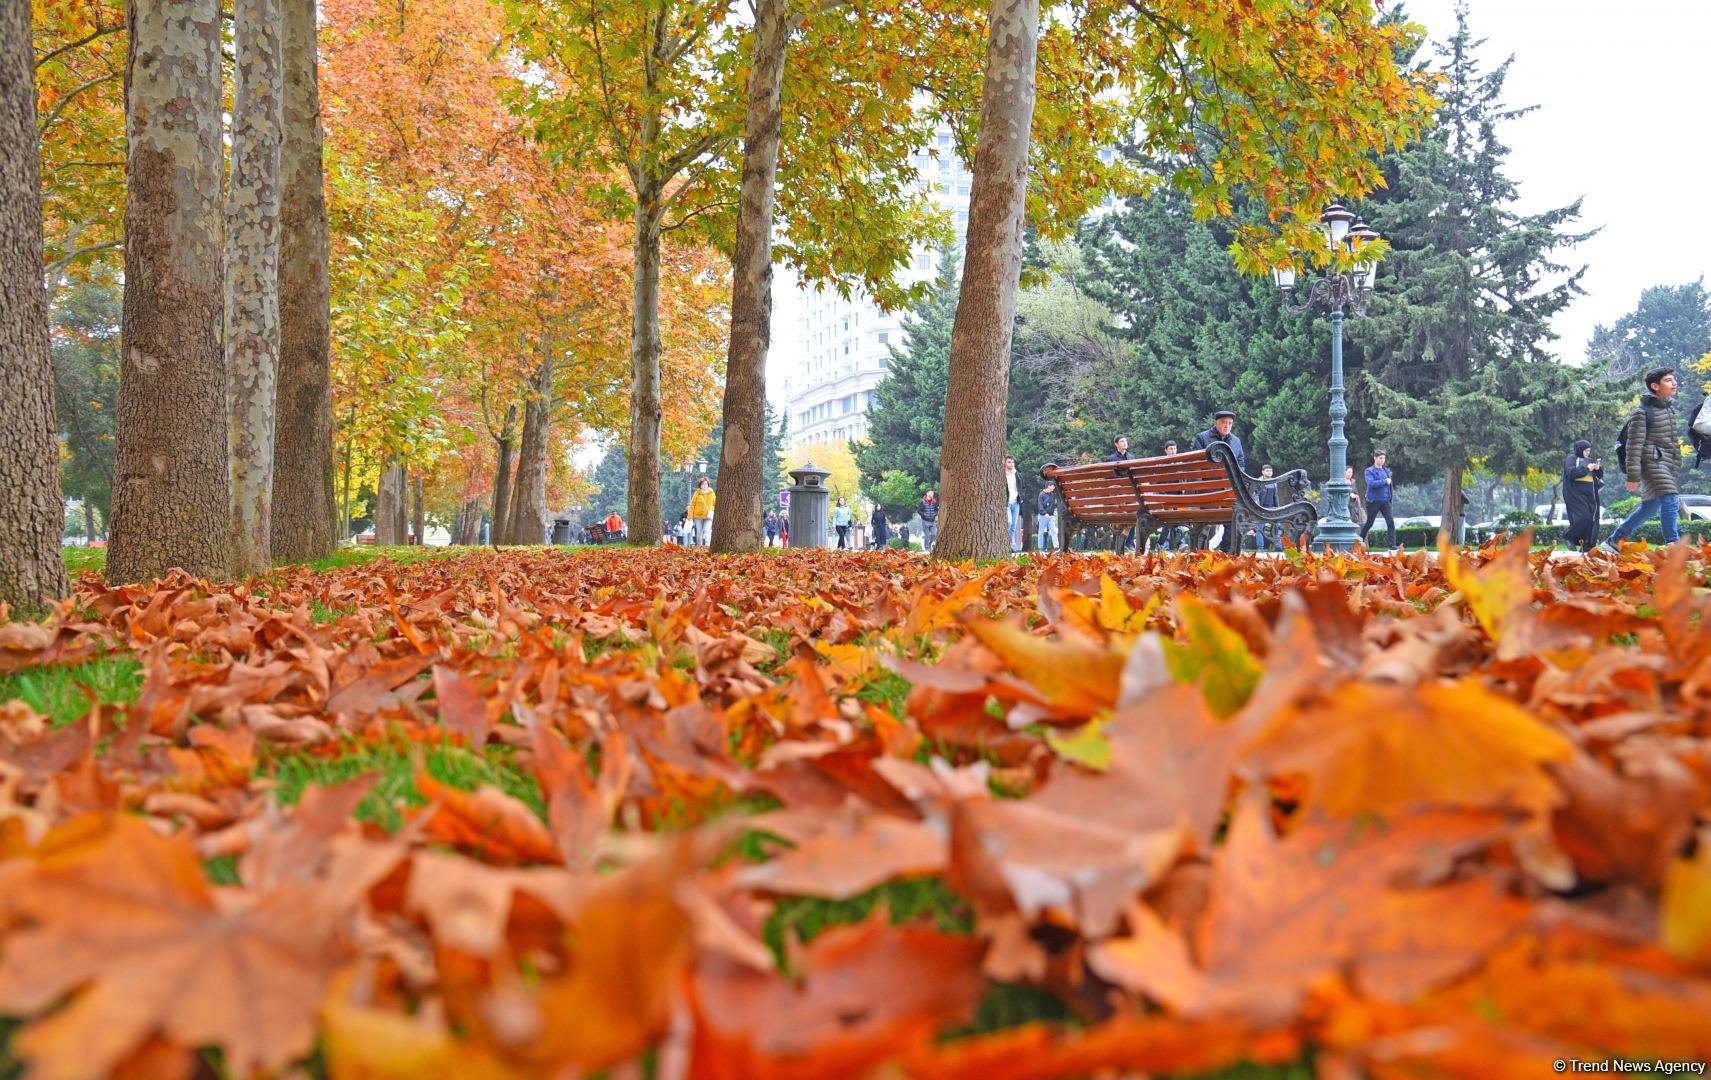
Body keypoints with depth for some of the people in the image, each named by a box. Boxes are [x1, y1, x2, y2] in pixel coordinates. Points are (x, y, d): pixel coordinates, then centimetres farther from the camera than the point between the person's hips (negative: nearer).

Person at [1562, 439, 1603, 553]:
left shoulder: (1589, 460, 20)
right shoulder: (1571, 458, 1)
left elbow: (1599, 476, 18)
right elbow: (1570, 472, -15)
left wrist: (1598, 469, -3)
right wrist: (1586, 469, -18)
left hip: (1590, 494, 7)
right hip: (1576, 493, -7)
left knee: (1592, 518, -1)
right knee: (1583, 517, -19)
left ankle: (1587, 545, 0)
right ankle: (1570, 539, -5)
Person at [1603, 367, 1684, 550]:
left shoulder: (1670, 407, 17)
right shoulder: (1642, 413, -8)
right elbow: (1633, 446, -11)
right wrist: (1633, 476, -16)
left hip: (1670, 465, 9)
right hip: (1653, 463, -9)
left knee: (1649, 507, 12)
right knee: (1670, 501, -20)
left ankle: (1614, 541, 21)